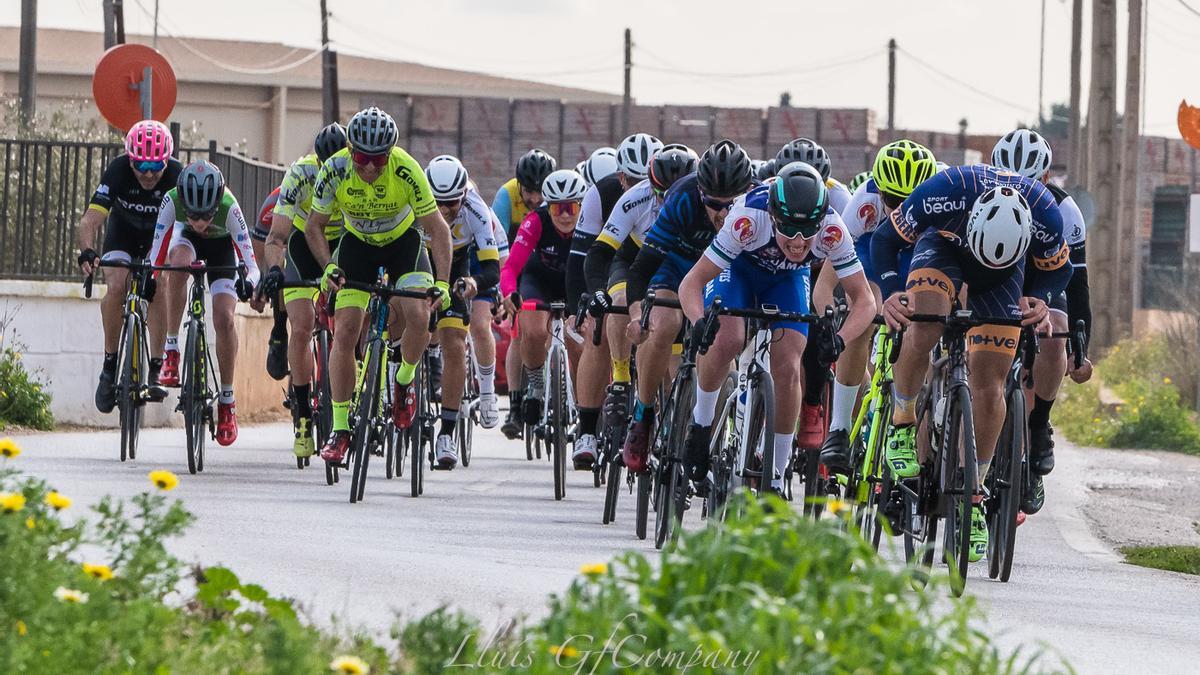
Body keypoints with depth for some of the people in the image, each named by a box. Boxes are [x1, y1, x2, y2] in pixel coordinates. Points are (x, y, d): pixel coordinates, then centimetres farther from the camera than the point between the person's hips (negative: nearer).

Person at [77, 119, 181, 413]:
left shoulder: (177, 176, -30)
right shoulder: (118, 171, -30)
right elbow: (92, 217, -37)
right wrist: (87, 252, -55)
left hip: (161, 234, 0)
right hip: (123, 232, 0)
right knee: (116, 287, -23)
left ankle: (156, 370, -17)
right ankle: (110, 365, -11)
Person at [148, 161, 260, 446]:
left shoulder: (228, 207, -38)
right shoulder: (172, 202, -35)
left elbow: (251, 265, -38)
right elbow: (156, 252, -33)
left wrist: (248, 280, -57)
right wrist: (148, 277, -51)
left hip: (222, 246, -1)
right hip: (187, 240, 1)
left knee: (224, 319, -16)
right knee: (179, 262, -36)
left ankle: (227, 400, 0)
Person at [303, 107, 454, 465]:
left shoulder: (406, 170, -31)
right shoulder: (335, 171, -27)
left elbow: (438, 228, -22)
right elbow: (314, 226, -11)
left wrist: (441, 283, -32)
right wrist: (329, 267, -27)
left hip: (404, 240, -1)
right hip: (357, 243, 1)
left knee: (419, 316, -25)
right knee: (346, 331, -12)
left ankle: (405, 379, 5)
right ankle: (339, 429, -5)